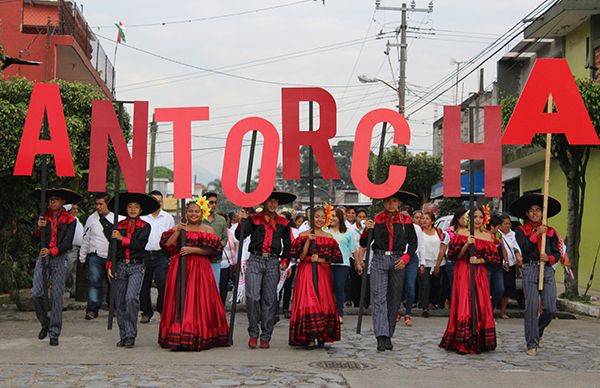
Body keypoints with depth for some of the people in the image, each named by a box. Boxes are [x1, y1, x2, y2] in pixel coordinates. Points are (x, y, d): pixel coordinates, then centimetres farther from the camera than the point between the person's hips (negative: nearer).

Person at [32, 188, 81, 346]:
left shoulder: (69, 220, 2)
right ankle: (45, 323, 18)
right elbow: (36, 239, 9)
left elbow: (67, 242, -6)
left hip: (59, 258, -3)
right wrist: (39, 228, -10)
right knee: (37, 293, -7)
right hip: (43, 257, 3)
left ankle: (54, 333, 3)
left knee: (57, 297, -4)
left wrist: (52, 251, -19)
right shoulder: (44, 216, 11)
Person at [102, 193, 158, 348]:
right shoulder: (119, 226, 11)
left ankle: (131, 336, -13)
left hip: (136, 267, -3)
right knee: (119, 302, 2)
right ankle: (123, 336, 13)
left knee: (131, 298, -20)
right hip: (120, 267, 3)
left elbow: (140, 244, -9)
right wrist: (109, 266, 2)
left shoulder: (145, 227, 5)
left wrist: (122, 238, -9)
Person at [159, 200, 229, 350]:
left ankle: (199, 338, -2)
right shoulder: (179, 227, 13)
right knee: (179, 301, -2)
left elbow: (212, 250, -6)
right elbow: (167, 246, 1)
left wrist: (192, 249, -14)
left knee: (199, 301, -5)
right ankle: (178, 337, 2)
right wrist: (177, 231, -9)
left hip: (200, 270, -2)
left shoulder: (208, 230, 7)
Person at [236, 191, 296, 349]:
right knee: (252, 297, -12)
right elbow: (240, 236, -4)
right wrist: (243, 221, -18)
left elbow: (287, 244, 22)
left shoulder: (283, 222, 14)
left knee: (269, 299, 2)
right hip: (255, 260, -2)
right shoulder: (253, 219, 7)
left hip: (273, 262, 2)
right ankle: (253, 333, 3)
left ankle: (265, 337, 9)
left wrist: (285, 260, 9)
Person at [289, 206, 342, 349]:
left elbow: (336, 258, 7)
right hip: (306, 272, -2)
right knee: (307, 302, -10)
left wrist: (320, 259, -6)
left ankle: (321, 334, 11)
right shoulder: (304, 235, 3)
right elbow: (301, 256, -5)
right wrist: (308, 240, -14)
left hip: (323, 273, 2)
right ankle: (310, 337, -7)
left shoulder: (329, 237, 9)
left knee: (324, 302, -1)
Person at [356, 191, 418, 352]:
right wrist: (366, 230, -12)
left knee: (394, 299, 5)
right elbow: (364, 244, 6)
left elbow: (413, 242, 11)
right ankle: (381, 337, -18)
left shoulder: (405, 220, 7)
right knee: (379, 297, -12)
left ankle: (388, 336, 15)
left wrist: (406, 257, -4)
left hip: (397, 261, 1)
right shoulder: (376, 220, 5)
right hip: (379, 260, -1)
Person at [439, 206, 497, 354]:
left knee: (481, 305, 0)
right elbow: (456, 256, -3)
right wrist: (467, 244, -17)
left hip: (480, 274, 3)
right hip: (463, 273, -2)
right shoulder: (462, 233, 2)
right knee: (464, 305, -7)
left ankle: (479, 341, 9)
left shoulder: (487, 236, 8)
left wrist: (479, 260, -11)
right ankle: (463, 342, -4)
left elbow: (492, 258, 5)